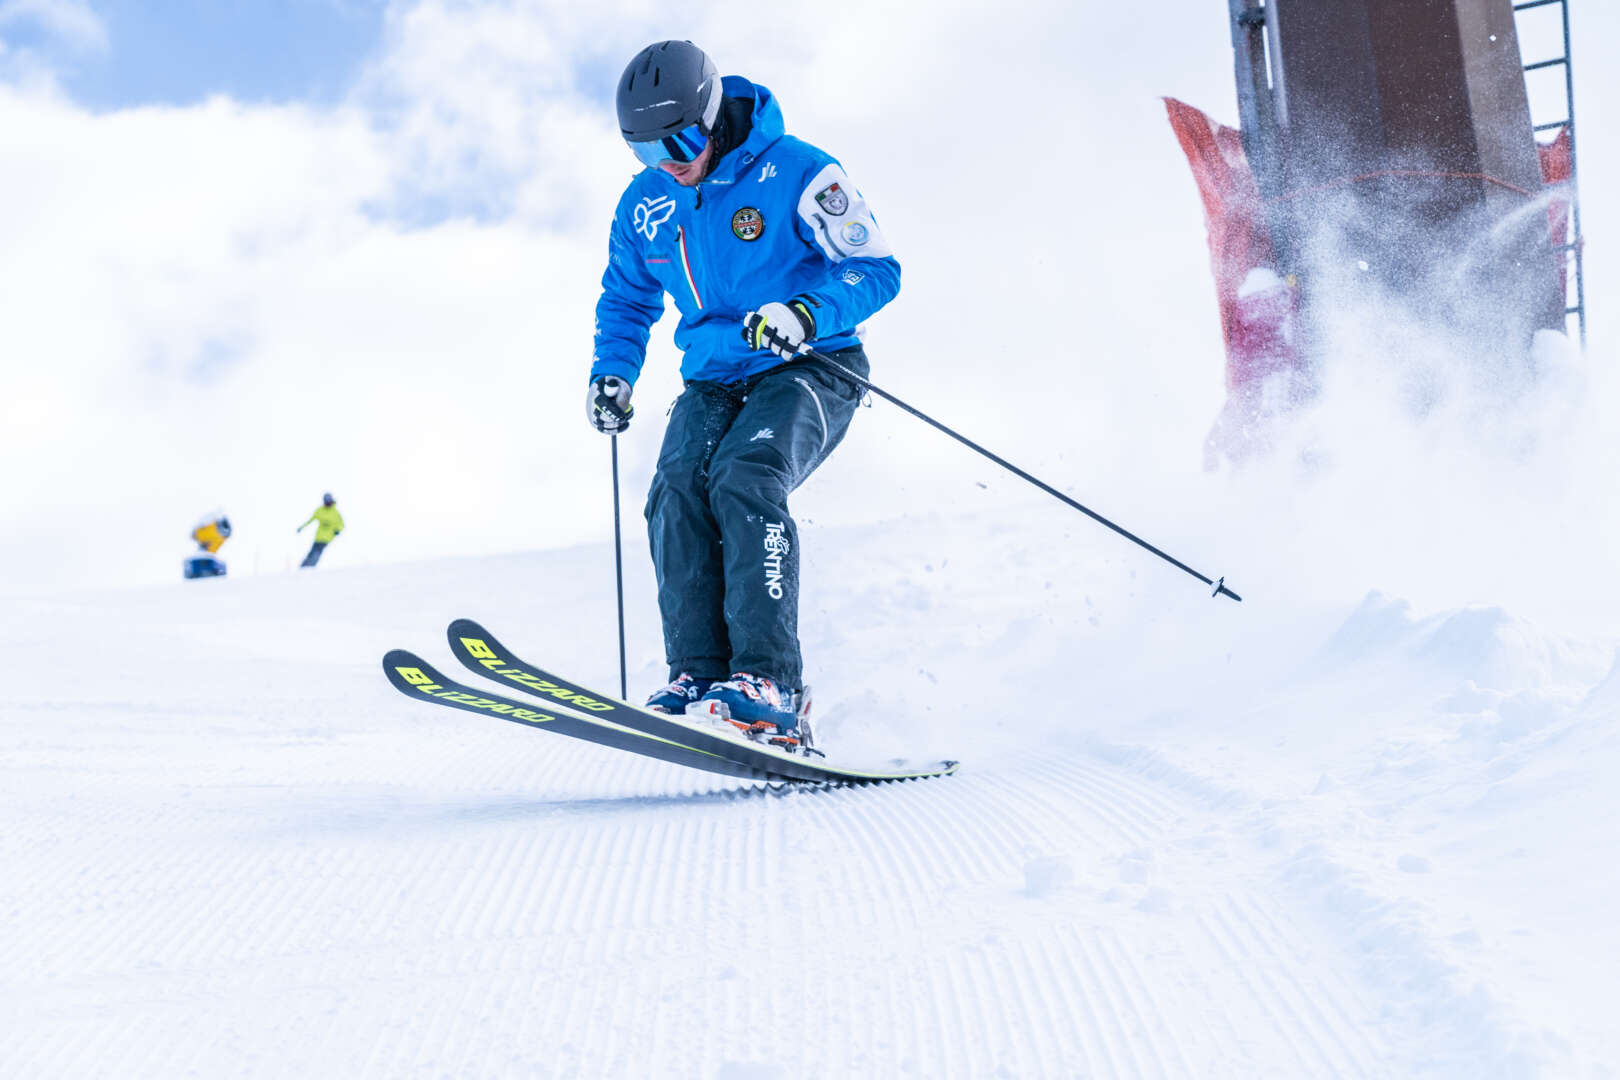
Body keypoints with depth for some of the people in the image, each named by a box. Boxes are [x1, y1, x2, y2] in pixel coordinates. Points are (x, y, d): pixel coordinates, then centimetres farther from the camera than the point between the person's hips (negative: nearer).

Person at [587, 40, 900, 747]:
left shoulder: (795, 174, -11)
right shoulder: (644, 206, 6)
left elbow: (876, 270, -11)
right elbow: (627, 301, 24)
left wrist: (807, 314, -30)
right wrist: (613, 373, 5)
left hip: (811, 371, -5)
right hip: (714, 381, 5)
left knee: (744, 478, -32)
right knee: (676, 489, -24)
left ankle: (766, 681, -37)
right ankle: (699, 676, -26)